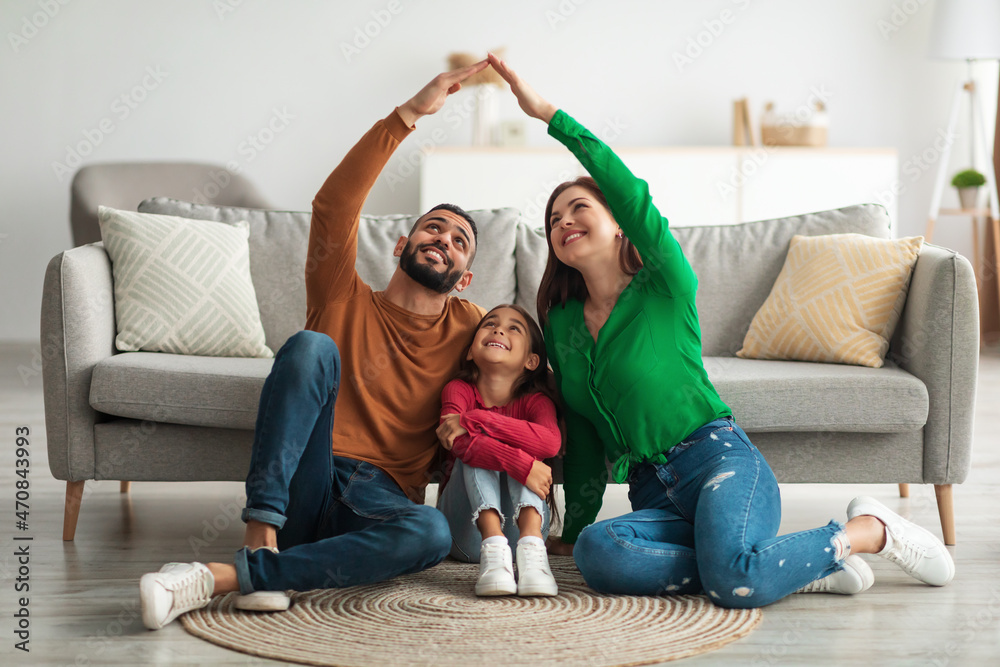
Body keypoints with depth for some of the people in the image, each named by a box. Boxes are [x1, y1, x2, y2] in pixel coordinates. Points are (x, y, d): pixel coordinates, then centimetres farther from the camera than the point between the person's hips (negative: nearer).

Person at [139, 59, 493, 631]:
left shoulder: (466, 328, 18)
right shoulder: (347, 302, 12)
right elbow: (335, 205, -3)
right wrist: (409, 113, -9)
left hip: (379, 503, 2)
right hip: (302, 488, -1)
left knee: (432, 532, -36)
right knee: (313, 345, -26)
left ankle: (224, 576, -36)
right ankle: (263, 534, -36)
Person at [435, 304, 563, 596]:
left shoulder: (536, 401, -5)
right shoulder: (459, 390, -5)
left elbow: (550, 442, -30)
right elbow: (460, 443, -27)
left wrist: (473, 421, -31)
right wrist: (522, 465, -40)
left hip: (519, 523, 0)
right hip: (468, 533, 0)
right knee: (476, 446, -22)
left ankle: (531, 542, -43)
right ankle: (493, 546, -45)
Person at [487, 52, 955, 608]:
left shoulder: (664, 287, 1)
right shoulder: (562, 324, 17)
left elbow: (633, 194, -17)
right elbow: (580, 433, 23)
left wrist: (551, 115, -20)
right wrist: (574, 528, 22)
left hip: (721, 458, -4)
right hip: (656, 498, 5)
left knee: (733, 581, -37)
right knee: (596, 552, -33)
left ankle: (873, 529, -5)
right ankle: (800, 568, -21)